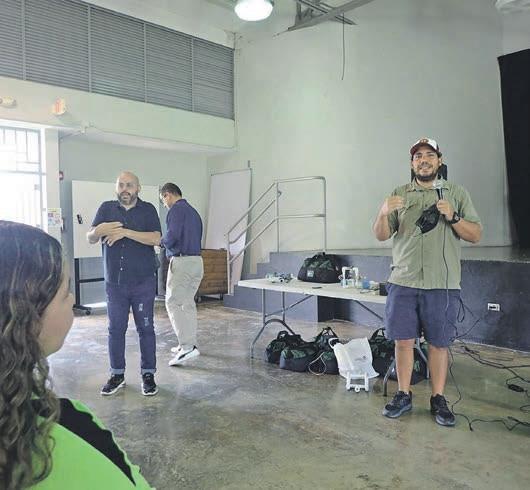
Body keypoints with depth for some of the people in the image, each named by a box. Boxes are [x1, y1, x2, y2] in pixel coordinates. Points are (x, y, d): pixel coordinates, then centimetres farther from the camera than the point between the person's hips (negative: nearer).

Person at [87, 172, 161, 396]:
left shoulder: (148, 209, 0)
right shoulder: (107, 208, 7)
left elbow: (156, 238, -14)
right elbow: (90, 238, 2)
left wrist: (125, 232, -23)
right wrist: (98, 230, -22)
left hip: (143, 283, -2)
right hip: (114, 283, 3)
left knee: (145, 329, 5)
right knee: (115, 329, 10)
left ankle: (148, 374, 16)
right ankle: (117, 374, 24)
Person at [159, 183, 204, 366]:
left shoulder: (176, 209, -8)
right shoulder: (193, 211, 19)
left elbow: (172, 236, -20)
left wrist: (161, 241, 2)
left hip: (182, 261, -9)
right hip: (197, 260, 9)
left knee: (173, 303, -6)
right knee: (188, 303, 15)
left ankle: (187, 346, -12)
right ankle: (190, 343, 21)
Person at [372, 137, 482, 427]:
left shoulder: (457, 193, 7)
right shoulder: (399, 195, 9)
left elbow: (475, 235, 4)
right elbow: (381, 235, 4)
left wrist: (452, 217, -13)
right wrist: (384, 213, -16)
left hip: (442, 284, -1)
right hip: (403, 282, 1)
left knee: (438, 344, 6)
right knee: (403, 340, 6)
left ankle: (438, 400, 20)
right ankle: (403, 396, 21)